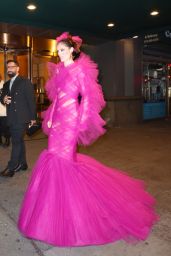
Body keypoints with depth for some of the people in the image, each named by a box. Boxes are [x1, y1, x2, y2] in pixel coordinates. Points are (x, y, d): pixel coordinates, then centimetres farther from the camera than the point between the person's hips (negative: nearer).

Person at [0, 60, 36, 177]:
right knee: (19, 141, 13)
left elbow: (31, 100, -7)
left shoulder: (25, 82, -3)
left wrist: (32, 117, -10)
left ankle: (11, 167, -3)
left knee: (16, 142, -8)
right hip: (12, 118, 7)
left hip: (21, 118, -7)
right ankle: (22, 163, 23)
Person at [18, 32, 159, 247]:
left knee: (62, 157, -6)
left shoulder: (80, 69, -4)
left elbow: (89, 96, -8)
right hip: (59, 117, 7)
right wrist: (50, 117, 12)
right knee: (54, 155, 8)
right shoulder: (58, 70, 16)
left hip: (70, 118, -7)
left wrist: (81, 121, -13)